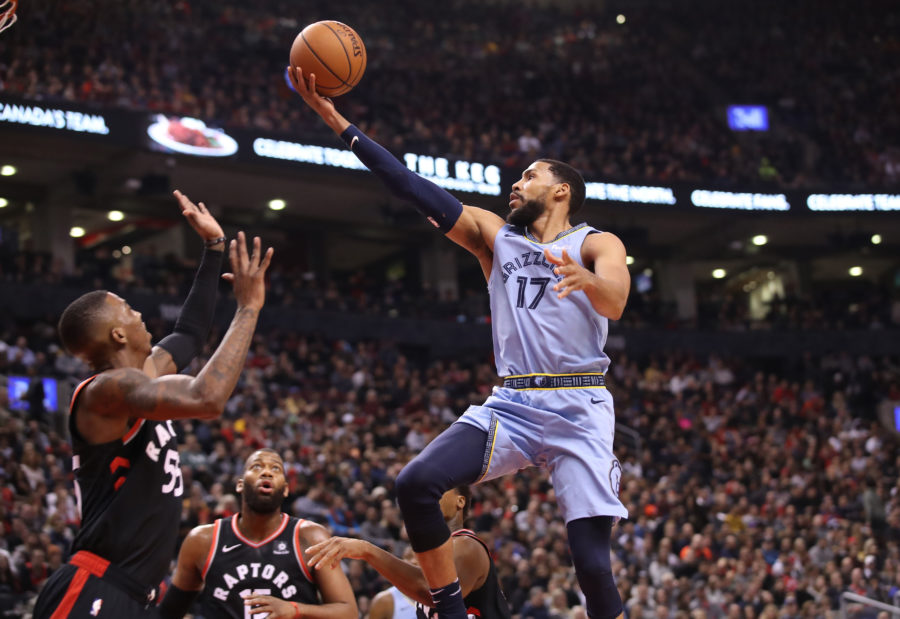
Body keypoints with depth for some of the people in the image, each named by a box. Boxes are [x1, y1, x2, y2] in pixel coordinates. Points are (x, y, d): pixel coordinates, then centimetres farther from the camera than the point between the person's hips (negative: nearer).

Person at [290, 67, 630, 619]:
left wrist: (586, 281, -44)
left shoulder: (596, 244, 3)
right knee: (416, 484, -18)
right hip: (511, 405, 4)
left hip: (578, 409, -4)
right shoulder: (494, 235, 15)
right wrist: (333, 117, 1)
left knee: (593, 562, -14)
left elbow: (615, 302, -19)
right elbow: (415, 188, 8)